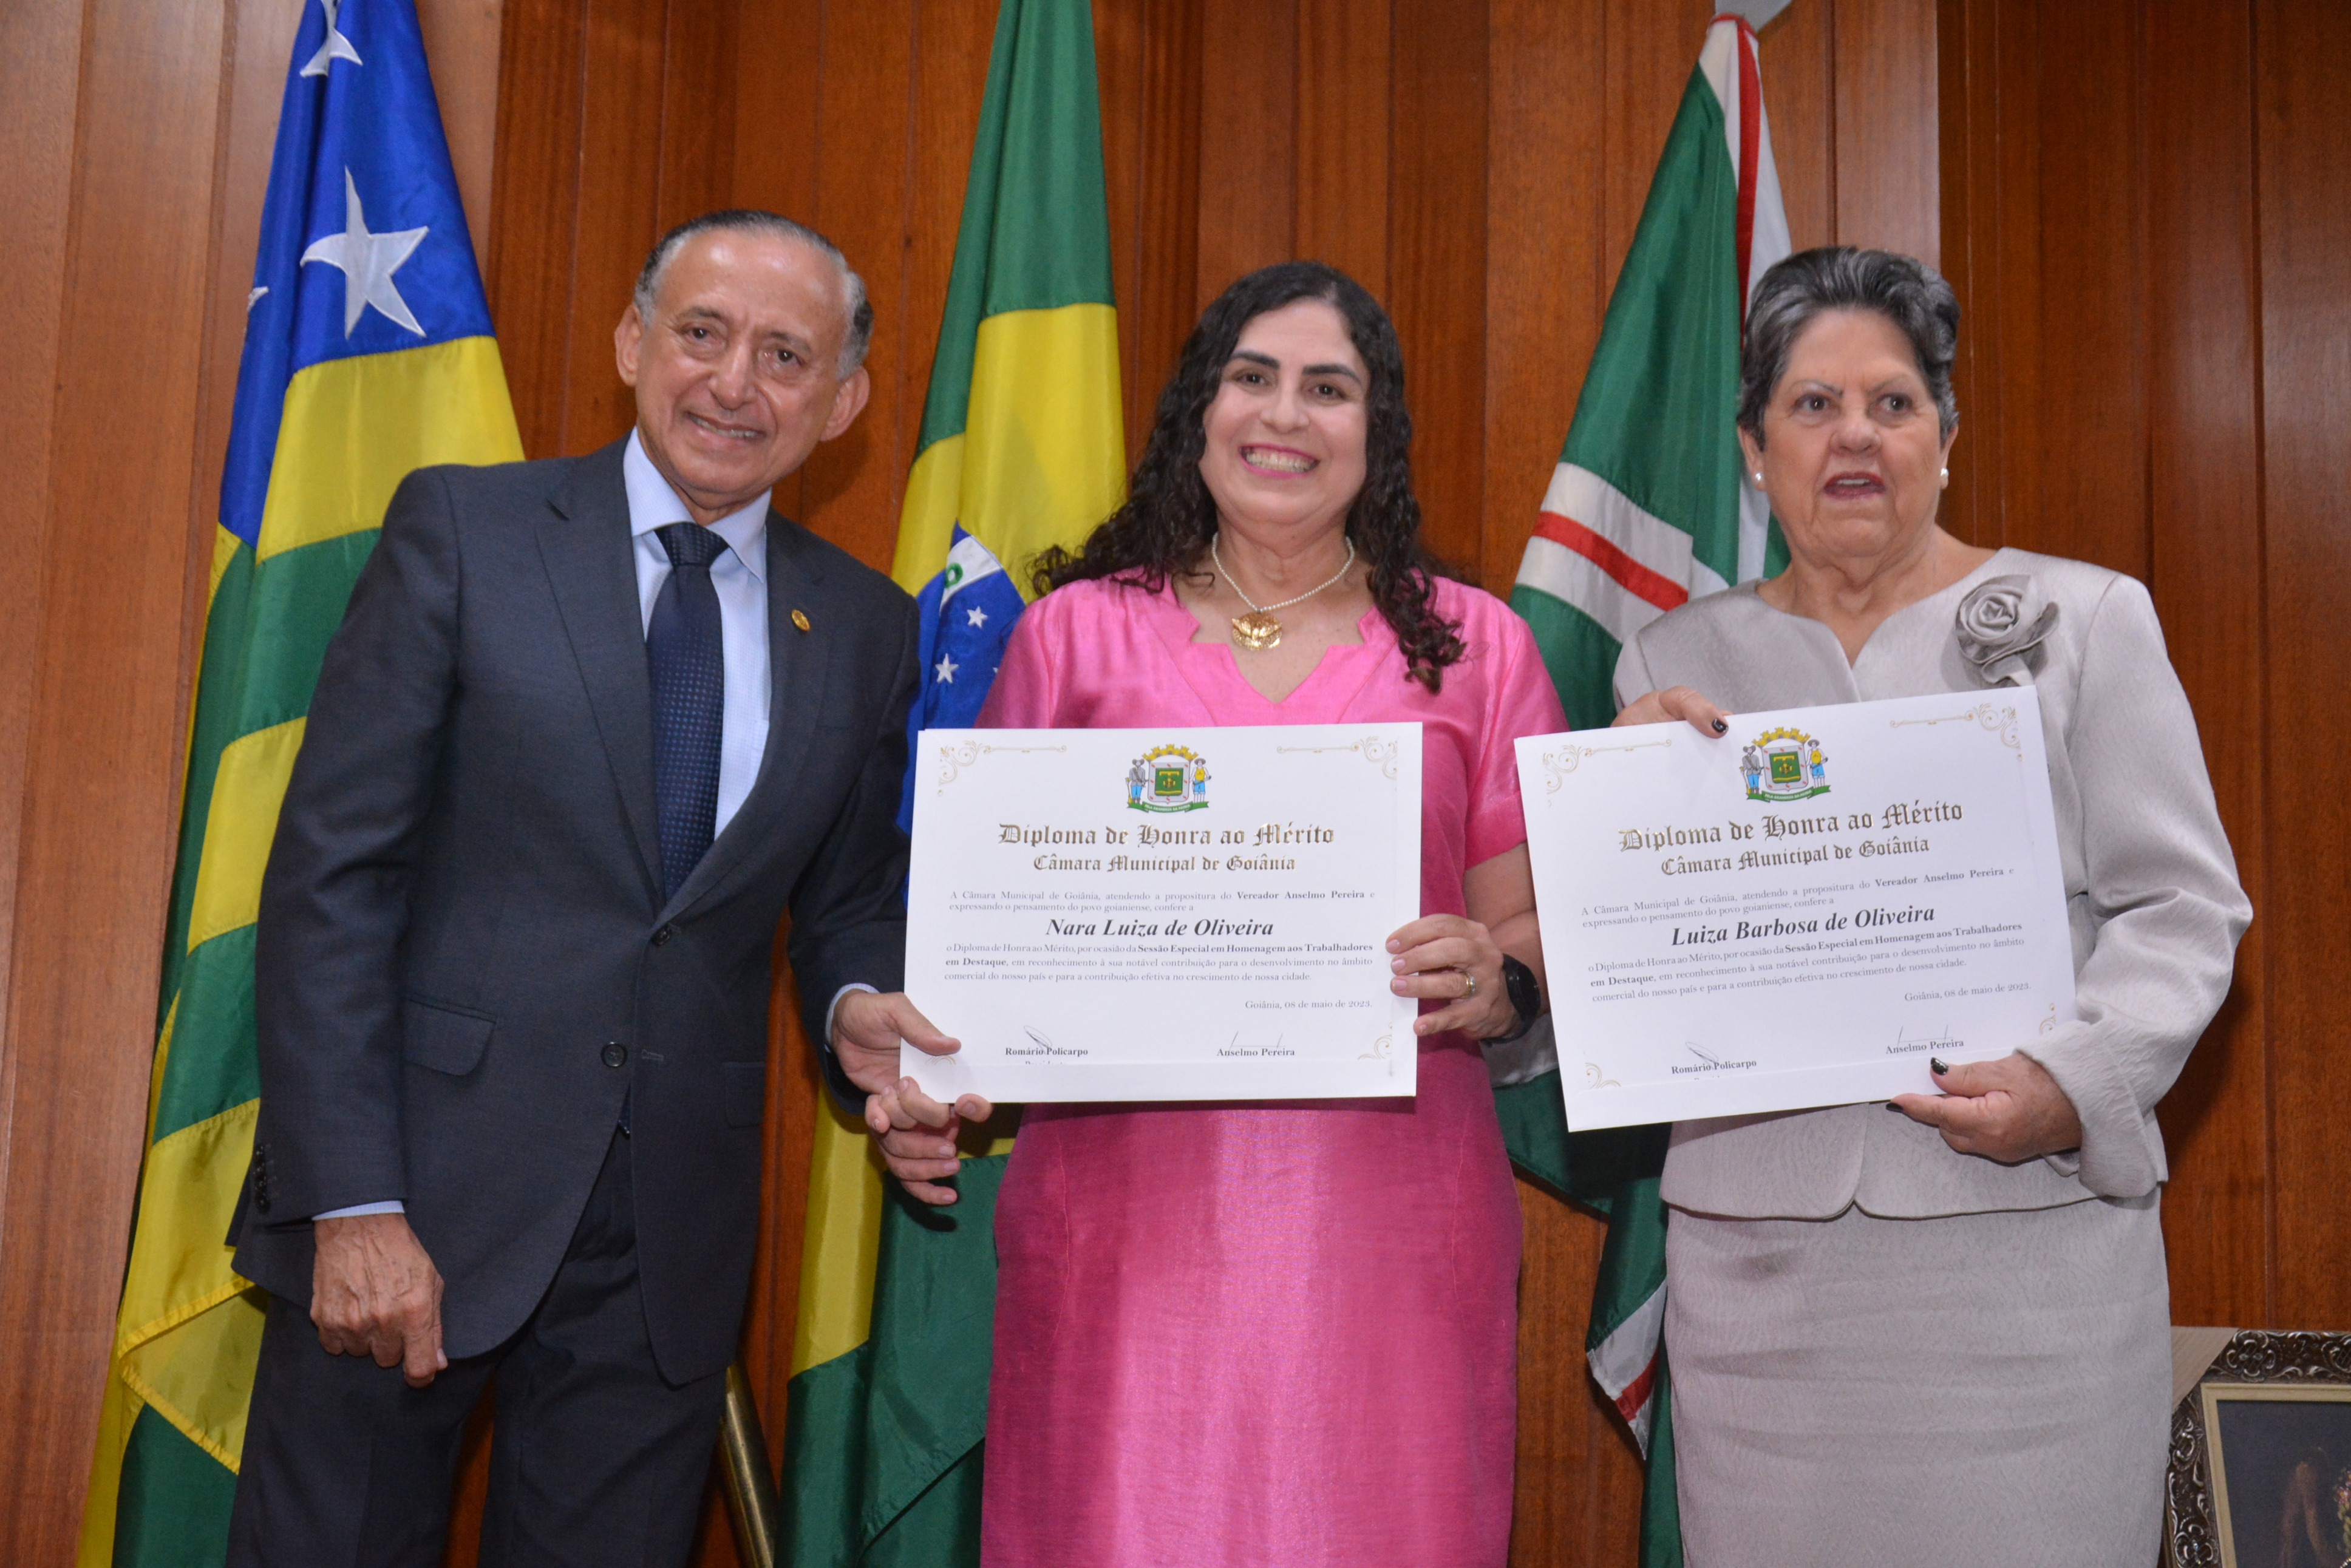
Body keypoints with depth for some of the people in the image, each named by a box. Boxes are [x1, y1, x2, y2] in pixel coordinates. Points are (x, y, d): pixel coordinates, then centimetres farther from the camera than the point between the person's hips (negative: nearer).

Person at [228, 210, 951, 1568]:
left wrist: (859, 1004, -8)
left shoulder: (867, 629, 8)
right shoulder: (465, 529, -2)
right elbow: (331, 870, -7)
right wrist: (353, 1202, -13)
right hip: (418, 1196, -2)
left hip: (674, 1246, 3)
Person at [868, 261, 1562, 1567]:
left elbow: (1536, 933, 10)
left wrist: (1494, 983, -12)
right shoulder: (1076, 631, 10)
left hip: (1387, 1217, 1)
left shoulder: (1473, 644, 10)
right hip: (1123, 1203, 0)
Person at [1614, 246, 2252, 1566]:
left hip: (2026, 1224, -1)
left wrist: (2075, 1084, -14)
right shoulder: (1679, 662, 11)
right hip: (1755, 1241, 2)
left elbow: (2182, 908, 1)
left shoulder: (2085, 620, 5)